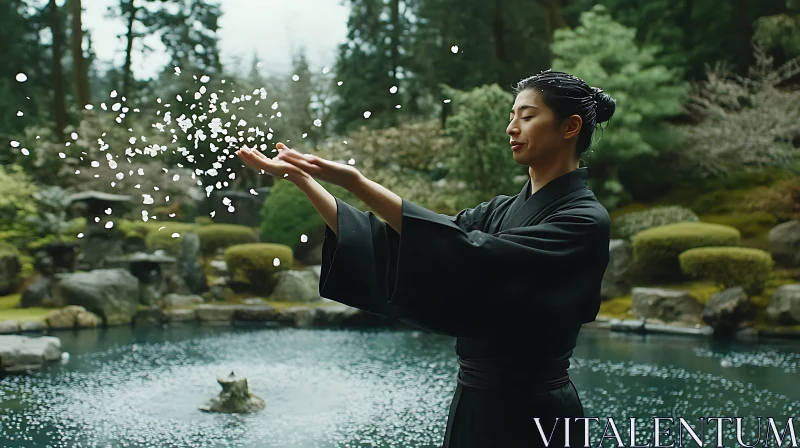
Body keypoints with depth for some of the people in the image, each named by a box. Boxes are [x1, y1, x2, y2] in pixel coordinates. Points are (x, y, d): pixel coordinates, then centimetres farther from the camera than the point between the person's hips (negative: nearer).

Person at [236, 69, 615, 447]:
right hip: (473, 402, 7)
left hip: (530, 416, -7)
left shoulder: (586, 221, -13)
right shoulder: (500, 211, 10)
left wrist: (356, 183, -28)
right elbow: (392, 241, 0)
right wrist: (301, 179, -9)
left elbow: (478, 257, -27)